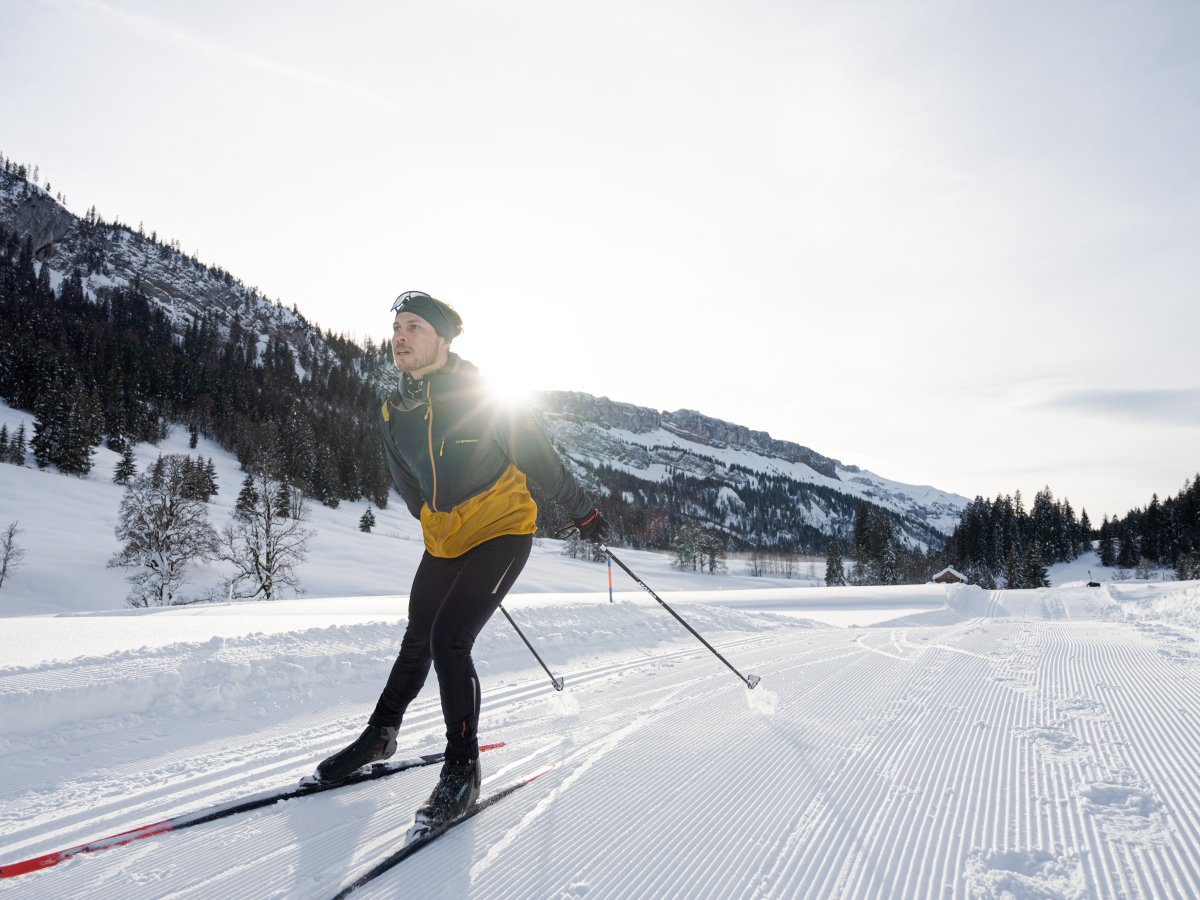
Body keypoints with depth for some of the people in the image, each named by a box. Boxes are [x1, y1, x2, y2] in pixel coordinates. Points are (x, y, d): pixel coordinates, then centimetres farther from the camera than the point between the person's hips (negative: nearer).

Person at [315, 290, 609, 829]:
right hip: (442, 541, 6)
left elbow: (540, 460, -8)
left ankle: (462, 770, -4)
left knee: (449, 639, -17)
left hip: (503, 529, -6)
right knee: (418, 642, 15)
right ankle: (380, 735, 35)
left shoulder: (481, 396, -16)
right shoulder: (394, 413, 1)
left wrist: (583, 511, -1)